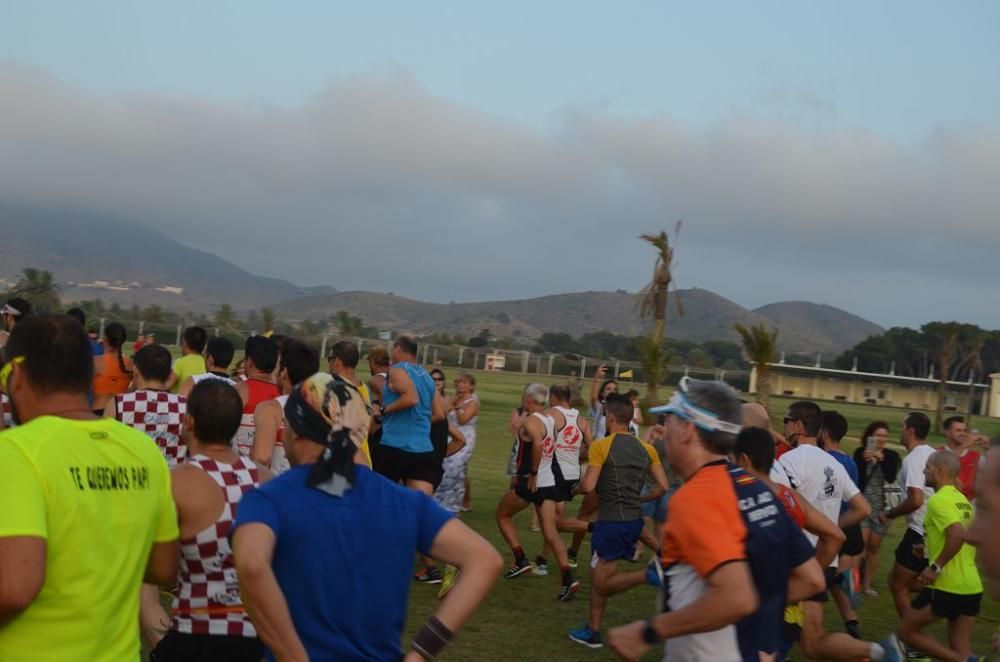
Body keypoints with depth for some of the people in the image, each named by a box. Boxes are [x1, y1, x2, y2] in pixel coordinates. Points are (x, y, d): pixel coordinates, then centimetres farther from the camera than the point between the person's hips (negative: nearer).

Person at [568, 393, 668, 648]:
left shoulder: (601, 446, -10)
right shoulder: (646, 449, 6)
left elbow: (588, 486, -16)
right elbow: (662, 487, 5)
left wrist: (577, 486, 7)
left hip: (612, 522, -7)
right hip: (634, 520, 7)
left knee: (601, 583, 1)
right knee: (599, 576, 17)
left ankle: (648, 574, -20)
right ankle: (592, 631, 20)